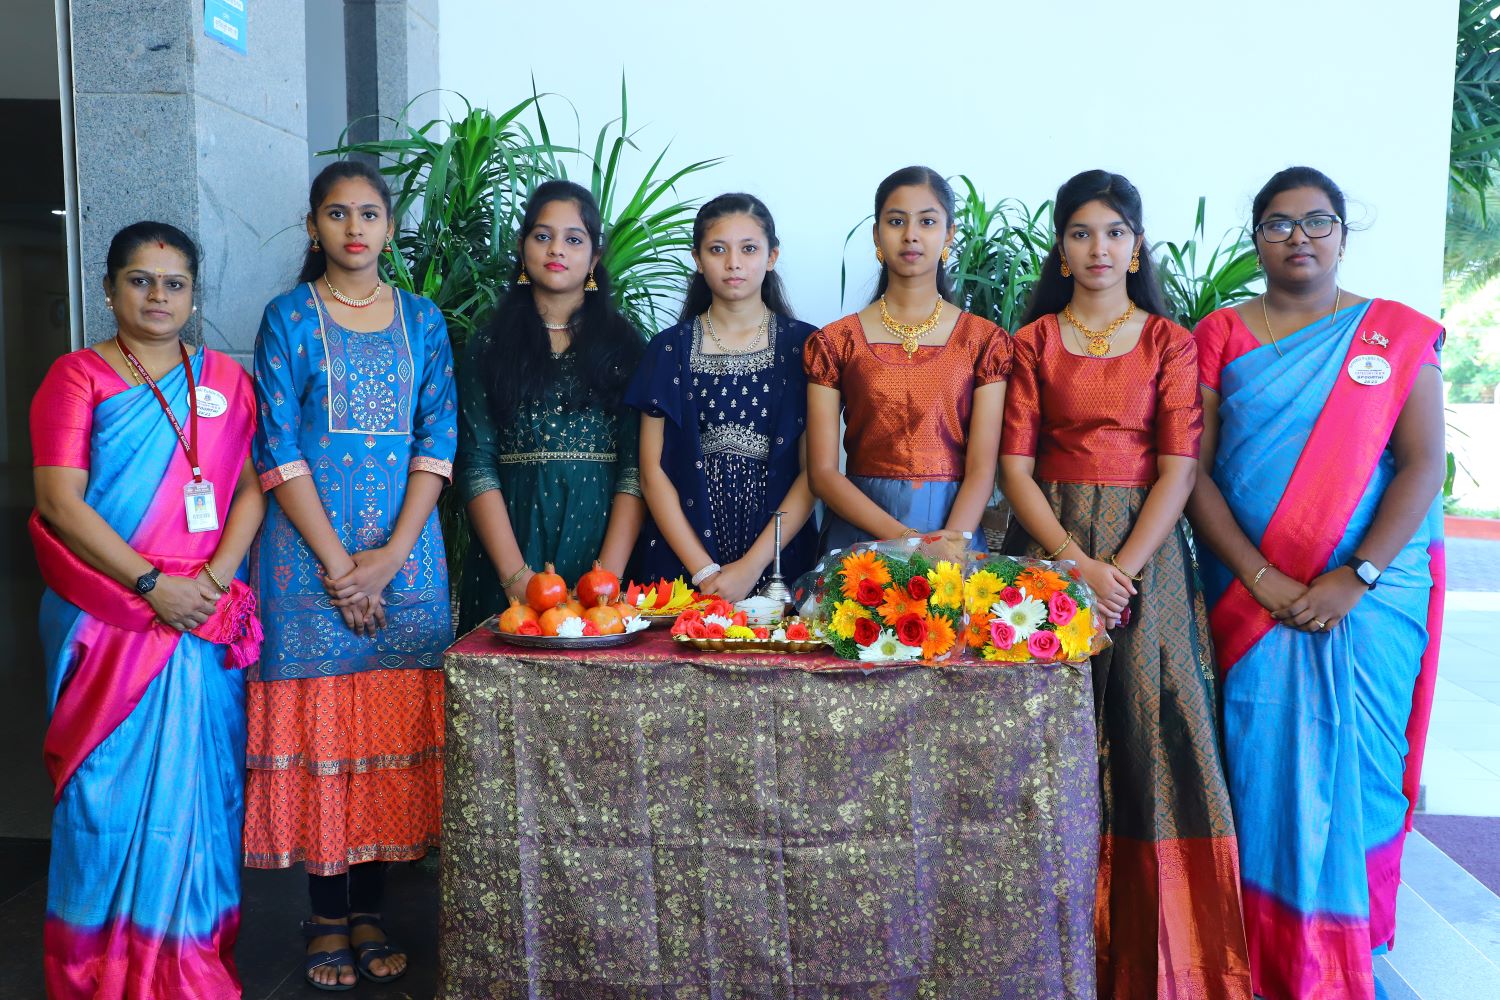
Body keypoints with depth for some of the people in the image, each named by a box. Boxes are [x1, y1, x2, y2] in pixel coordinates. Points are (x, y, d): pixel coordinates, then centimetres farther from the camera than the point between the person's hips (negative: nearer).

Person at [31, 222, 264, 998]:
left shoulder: (225, 380, 12)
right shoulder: (78, 376, 3)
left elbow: (252, 487, 7)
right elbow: (60, 502, -6)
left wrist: (216, 576, -9)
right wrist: (152, 583, -14)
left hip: (205, 618, 2)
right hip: (102, 616, -2)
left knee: (198, 780, 5)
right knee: (108, 782, 2)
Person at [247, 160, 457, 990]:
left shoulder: (421, 319, 10)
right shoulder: (288, 317, 4)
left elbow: (438, 439, 3)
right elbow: (278, 449, -4)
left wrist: (390, 555, -8)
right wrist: (337, 563, -11)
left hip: (404, 551, 2)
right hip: (310, 551, -2)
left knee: (393, 725, 4)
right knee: (321, 725, 0)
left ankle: (370, 912, 17)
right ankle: (327, 919, 15)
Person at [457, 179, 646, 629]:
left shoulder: (625, 345, 5)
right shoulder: (488, 347, 7)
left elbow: (637, 468, -3)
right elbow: (476, 467, -1)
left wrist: (609, 575, -14)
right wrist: (516, 573, -13)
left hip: (601, 537, 0)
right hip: (512, 537, 1)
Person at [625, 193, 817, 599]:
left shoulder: (803, 345, 4)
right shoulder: (669, 348, 7)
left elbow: (814, 470, -2)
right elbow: (652, 470, 2)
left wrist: (751, 566, -11)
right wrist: (704, 571, -8)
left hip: (779, 559, 0)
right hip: (680, 561, 1)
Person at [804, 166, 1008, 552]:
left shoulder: (984, 341, 5)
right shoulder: (833, 342, 4)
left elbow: (982, 469, -2)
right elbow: (822, 471, -2)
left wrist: (949, 540, -19)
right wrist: (900, 536, -15)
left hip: (954, 525, 0)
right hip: (860, 527, 0)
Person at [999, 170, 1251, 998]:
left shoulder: (1169, 341, 6)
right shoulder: (1034, 340, 7)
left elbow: (1178, 469, -2)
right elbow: (1014, 465, 0)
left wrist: (1124, 568, -15)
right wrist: (1076, 562, -12)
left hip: (1145, 550, 0)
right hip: (1050, 546, 1)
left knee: (1146, 734, -1)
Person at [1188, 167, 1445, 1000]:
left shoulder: (1399, 335, 4)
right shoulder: (1221, 336, 4)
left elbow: (1424, 467, -4)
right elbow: (1193, 470, -3)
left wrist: (1354, 579, -14)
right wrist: (1258, 576, -13)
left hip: (1370, 597, 0)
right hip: (1252, 597, 0)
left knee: (1352, 767, 6)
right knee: (1261, 767, 5)